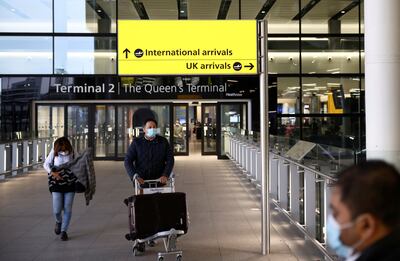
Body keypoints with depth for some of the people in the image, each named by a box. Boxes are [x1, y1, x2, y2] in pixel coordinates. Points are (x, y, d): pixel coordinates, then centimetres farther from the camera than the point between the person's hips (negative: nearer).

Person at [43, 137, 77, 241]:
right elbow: (46, 164, 1)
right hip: (57, 183, -1)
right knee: (57, 210, -5)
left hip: (70, 183, 1)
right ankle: (59, 221, 31)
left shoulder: (71, 152, -3)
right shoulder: (54, 151, -6)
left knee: (68, 209, 1)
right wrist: (53, 173, -15)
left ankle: (64, 231, 17)